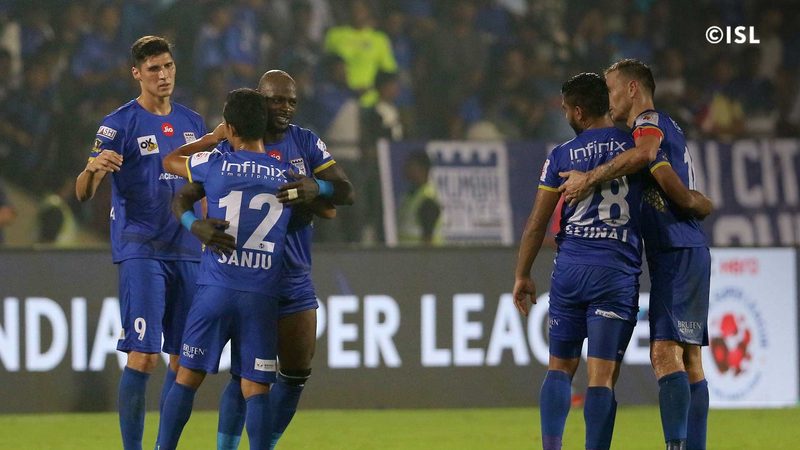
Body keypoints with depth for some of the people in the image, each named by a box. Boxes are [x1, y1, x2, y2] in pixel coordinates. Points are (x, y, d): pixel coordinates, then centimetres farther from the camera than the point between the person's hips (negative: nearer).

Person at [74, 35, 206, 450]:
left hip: (187, 252, 6)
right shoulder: (119, 124, -4)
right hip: (140, 251, -6)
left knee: (183, 358, 5)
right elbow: (83, 194, -10)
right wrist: (93, 169, -32)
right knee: (142, 357, -13)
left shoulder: (191, 123, 13)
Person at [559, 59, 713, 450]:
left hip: (678, 253, -10)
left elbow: (644, 153, -31)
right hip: (686, 253, 10)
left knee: (665, 352, -18)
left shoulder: (650, 121, -6)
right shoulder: (669, 129, 24)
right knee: (688, 360, 8)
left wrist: (590, 179, -26)